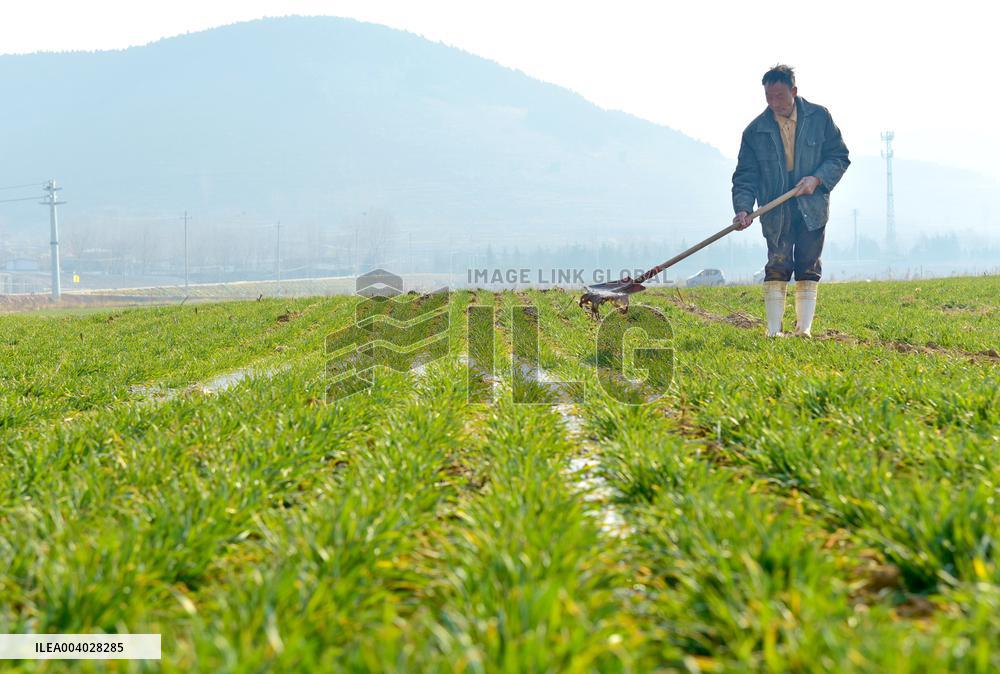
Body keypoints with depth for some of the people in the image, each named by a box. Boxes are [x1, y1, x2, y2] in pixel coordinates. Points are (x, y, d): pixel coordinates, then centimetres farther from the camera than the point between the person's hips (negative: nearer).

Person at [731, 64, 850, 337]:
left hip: (812, 208, 1)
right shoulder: (756, 130, 0)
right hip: (775, 211, -1)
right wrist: (743, 208, -15)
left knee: (808, 268, 2)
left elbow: (839, 156, 6)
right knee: (777, 268, -8)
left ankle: (804, 328, 7)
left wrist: (817, 179, -11)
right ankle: (774, 330, -4)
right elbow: (745, 176, 1)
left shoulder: (819, 117, 1)